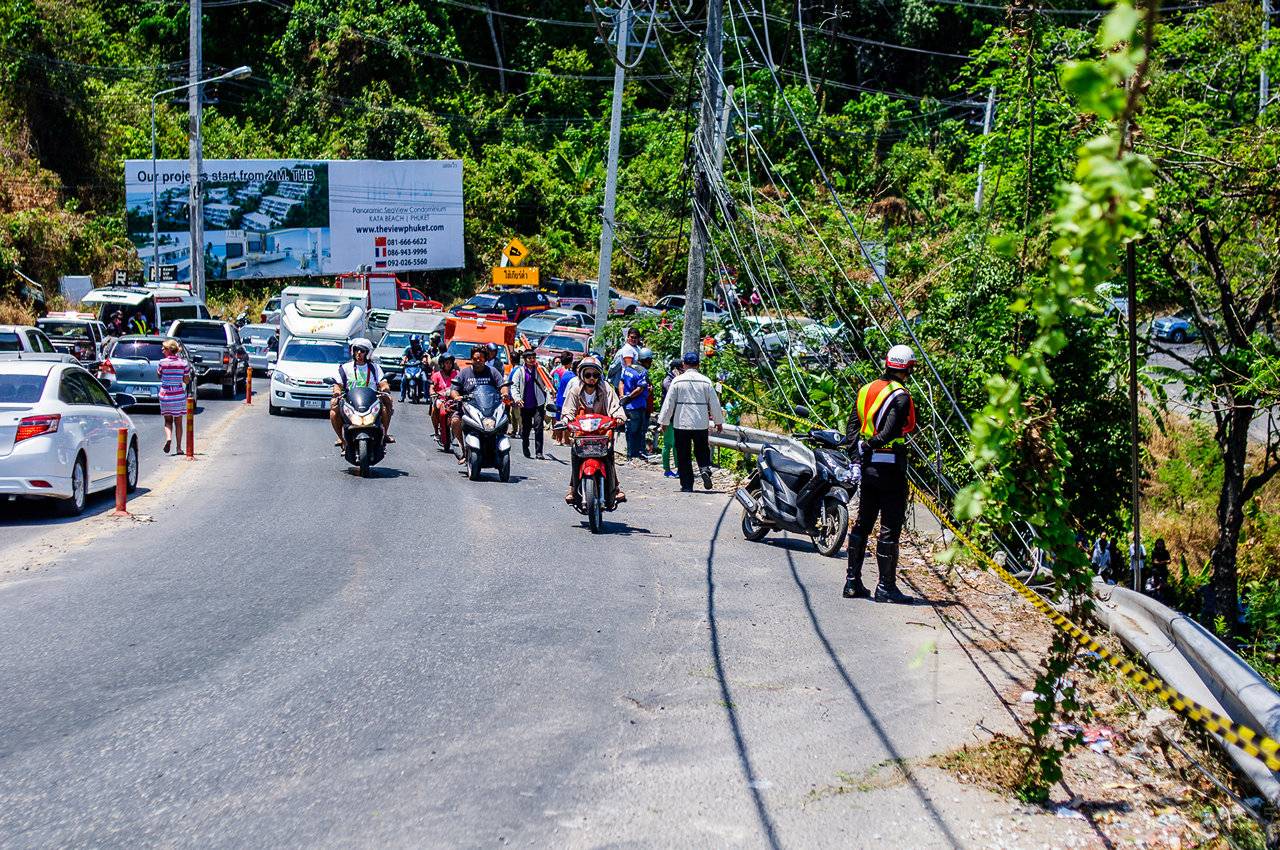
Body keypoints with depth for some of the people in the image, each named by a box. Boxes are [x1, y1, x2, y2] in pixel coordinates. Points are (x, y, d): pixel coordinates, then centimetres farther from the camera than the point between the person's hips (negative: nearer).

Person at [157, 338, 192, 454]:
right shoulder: (183, 363, -4)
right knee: (178, 422, 11)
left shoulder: (163, 362, -9)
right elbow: (186, 380, 1)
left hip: (165, 394, -2)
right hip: (179, 394, 2)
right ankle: (179, 448, 11)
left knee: (168, 420, 12)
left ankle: (168, 437, -17)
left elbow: (159, 375, 7)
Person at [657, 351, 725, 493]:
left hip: (681, 423, -1)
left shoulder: (677, 381, -5)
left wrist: (663, 421, 7)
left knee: (683, 456, 5)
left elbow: (668, 403, -3)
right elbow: (714, 403, 5)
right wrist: (719, 422, 16)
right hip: (701, 424, 2)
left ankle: (687, 485, 4)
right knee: (702, 450, 17)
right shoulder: (706, 381, 0)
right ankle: (705, 469, -12)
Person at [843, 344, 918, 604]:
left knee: (863, 523, 14)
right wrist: (871, 444, -8)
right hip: (890, 465, -7)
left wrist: (859, 445, 0)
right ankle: (886, 586, 1)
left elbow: (853, 425, 7)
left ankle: (852, 582, 16)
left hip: (868, 465, 7)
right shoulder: (900, 397, -14)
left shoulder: (866, 390, 9)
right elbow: (889, 433, -22)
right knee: (890, 527, -1)